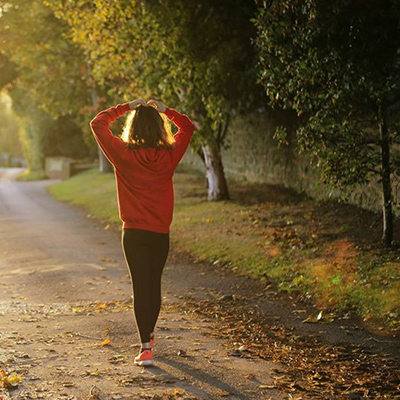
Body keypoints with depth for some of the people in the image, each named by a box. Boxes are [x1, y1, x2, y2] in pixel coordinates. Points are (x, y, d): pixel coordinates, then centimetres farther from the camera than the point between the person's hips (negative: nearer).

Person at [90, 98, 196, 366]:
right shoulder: (169, 155, -4)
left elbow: (98, 124, 2)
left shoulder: (123, 154, -9)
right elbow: (188, 127, 14)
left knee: (141, 287, 0)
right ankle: (149, 334, 37)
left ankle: (146, 348, -6)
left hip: (134, 232, -2)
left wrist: (126, 107, 6)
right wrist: (165, 110, 11)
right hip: (161, 233, 2)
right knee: (154, 284, 18)